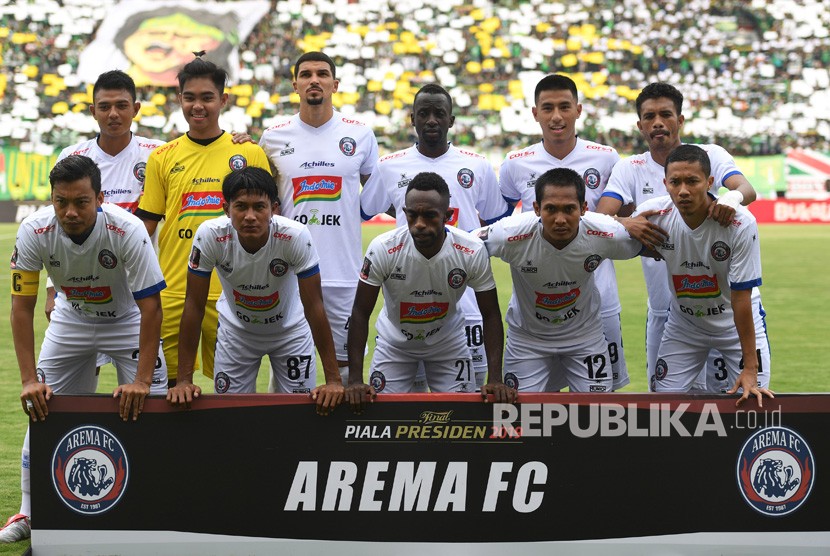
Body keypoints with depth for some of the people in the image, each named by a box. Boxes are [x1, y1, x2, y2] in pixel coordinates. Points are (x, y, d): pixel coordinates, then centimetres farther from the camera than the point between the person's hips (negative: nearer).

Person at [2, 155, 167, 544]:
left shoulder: (127, 230, -34)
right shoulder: (34, 231, -26)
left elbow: (151, 308, -29)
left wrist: (142, 379, -32)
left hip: (126, 321, -2)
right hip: (70, 320, 2)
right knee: (40, 410, 1)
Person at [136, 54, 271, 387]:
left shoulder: (250, 154, 4)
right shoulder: (162, 158, 7)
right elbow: (145, 226, 9)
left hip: (231, 293, -1)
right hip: (173, 293, 1)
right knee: (171, 386, 4)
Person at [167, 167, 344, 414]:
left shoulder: (296, 236, -33)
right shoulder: (209, 235, -30)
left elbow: (314, 307, -27)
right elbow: (194, 306, -23)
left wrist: (333, 380, -29)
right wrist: (184, 381, -23)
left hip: (290, 329, -1)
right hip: (235, 330, 1)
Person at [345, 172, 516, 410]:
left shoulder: (472, 251, -26)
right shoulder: (383, 249, -29)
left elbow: (490, 314, -16)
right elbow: (361, 312, -21)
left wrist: (495, 380, -24)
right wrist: (355, 380, -26)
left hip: (448, 342, 1)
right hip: (394, 343, -1)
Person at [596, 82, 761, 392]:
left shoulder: (709, 156, -1)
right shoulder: (630, 169, 3)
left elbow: (748, 190, -18)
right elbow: (599, 218, -10)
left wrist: (731, 198, -43)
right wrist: (626, 223, -33)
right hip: (664, 306, 2)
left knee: (724, 390, 1)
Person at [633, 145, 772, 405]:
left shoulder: (741, 223, -28)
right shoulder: (653, 214, -20)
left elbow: (741, 298, -24)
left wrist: (750, 368, -23)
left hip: (737, 324, -3)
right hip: (683, 323, 3)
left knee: (753, 401, -9)